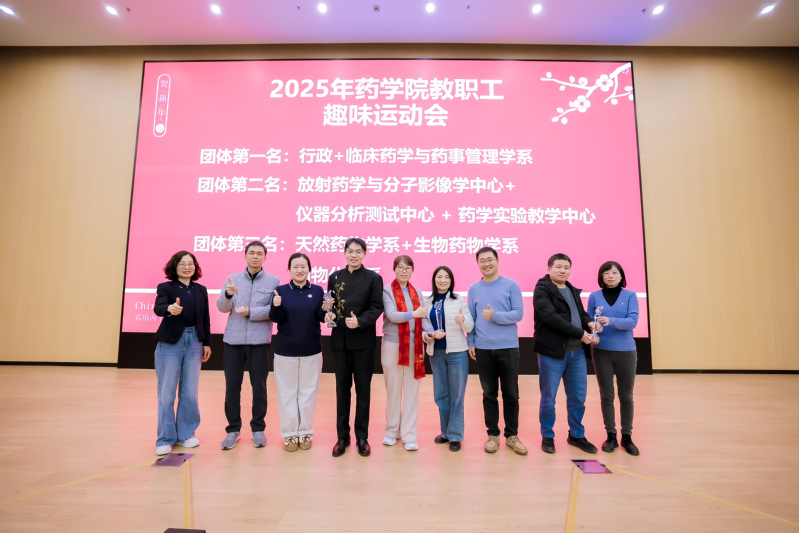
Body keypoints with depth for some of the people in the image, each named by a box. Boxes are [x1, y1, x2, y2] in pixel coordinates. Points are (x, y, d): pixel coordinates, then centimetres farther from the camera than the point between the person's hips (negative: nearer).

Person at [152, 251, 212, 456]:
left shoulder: (201, 290, 9)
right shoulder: (165, 287, -2)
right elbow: (158, 307, -20)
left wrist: (207, 343, 9)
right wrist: (170, 308, -43)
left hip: (194, 342, 3)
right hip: (170, 343, -3)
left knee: (190, 392, 8)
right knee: (167, 392, 3)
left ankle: (185, 434, 24)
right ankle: (165, 439, 17)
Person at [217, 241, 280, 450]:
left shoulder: (273, 281, 1)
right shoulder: (232, 279, 8)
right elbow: (222, 308, 1)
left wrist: (250, 312, -16)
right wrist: (228, 294, -18)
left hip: (259, 341, -2)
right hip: (233, 340, 2)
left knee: (259, 386, 7)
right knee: (232, 386, 7)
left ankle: (258, 429, 24)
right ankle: (233, 429, 24)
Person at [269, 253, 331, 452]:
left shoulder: (317, 290, 0)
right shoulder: (281, 290, -1)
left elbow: (321, 318, -2)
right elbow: (275, 318, -6)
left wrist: (325, 309, -22)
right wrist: (276, 306, -27)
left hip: (311, 351, 1)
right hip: (285, 351, 0)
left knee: (308, 392, 10)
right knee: (287, 393, 9)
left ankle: (305, 432, 25)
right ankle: (289, 433, 23)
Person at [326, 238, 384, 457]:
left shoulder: (374, 278, -2)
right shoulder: (335, 277, 8)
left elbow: (376, 308, -7)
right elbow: (330, 305, 10)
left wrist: (360, 321, -22)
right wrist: (329, 313, -12)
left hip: (363, 341, -2)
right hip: (340, 340, 3)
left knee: (362, 389, 7)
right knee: (342, 388, 11)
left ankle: (362, 437, 21)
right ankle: (342, 436, 24)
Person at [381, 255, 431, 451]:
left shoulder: (417, 293, 10)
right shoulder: (387, 290, -3)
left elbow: (422, 317, 7)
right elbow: (392, 315, -17)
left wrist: (430, 330, -12)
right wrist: (412, 314, -31)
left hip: (413, 346, 3)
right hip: (392, 345, -3)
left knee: (411, 391, 5)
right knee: (393, 390, 8)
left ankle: (409, 435, 14)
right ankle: (392, 431, 25)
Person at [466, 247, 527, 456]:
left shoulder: (511, 285, -2)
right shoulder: (474, 289, 6)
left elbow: (518, 314, -7)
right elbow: (471, 318, 7)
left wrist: (494, 316, -19)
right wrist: (470, 343, 1)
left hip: (508, 347, -1)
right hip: (483, 348, 2)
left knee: (511, 393, 8)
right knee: (489, 393, 10)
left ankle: (512, 435, 22)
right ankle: (493, 434, 23)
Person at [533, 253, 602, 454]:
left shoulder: (573, 291, 16)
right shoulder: (542, 289, -8)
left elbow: (581, 313, 20)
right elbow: (550, 317, -19)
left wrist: (589, 323, -4)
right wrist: (580, 333, -18)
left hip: (577, 352, 7)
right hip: (552, 352, -6)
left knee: (578, 397, 14)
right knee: (548, 398, 5)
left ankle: (576, 435, 32)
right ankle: (547, 437, 22)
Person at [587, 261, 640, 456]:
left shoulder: (630, 296, 0)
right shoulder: (594, 296, 2)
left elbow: (632, 321, -12)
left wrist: (611, 321, -28)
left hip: (626, 351, 0)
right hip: (602, 351, 0)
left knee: (626, 396, 9)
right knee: (606, 395, 8)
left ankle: (627, 436, 23)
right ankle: (611, 436, 21)